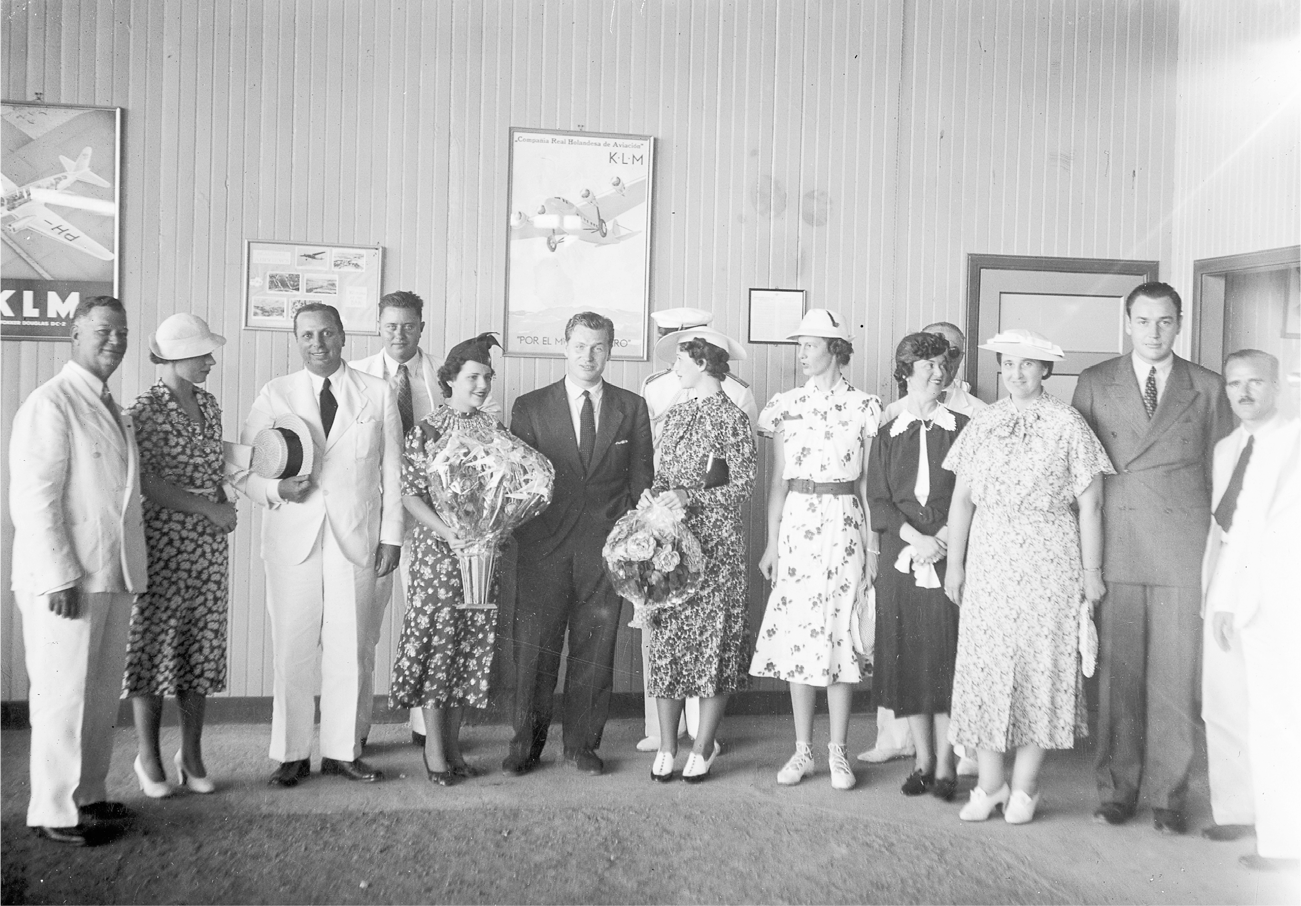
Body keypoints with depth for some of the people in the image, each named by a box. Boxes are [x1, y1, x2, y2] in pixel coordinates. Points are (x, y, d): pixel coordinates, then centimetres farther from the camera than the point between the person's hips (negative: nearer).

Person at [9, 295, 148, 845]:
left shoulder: (111, 409, 17)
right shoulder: (50, 404, -11)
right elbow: (33, 498, -17)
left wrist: (136, 568, 13)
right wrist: (60, 578, -20)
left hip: (112, 576, 9)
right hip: (66, 580, -9)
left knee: (101, 691, 14)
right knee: (64, 694, -1)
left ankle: (88, 795, 26)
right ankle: (55, 811, 10)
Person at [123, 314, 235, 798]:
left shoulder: (208, 404, 11)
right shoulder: (148, 408, -9)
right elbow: (147, 481, -15)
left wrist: (227, 508, 0)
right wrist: (209, 508, -16)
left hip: (209, 541, 6)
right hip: (163, 540, -6)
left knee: (203, 643, 8)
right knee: (155, 643, 3)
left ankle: (191, 754, 20)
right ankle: (148, 757, 16)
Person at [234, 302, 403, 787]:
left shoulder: (378, 395, 7)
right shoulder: (275, 395, 7)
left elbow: (392, 471, 8)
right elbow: (243, 468, 7)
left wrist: (391, 535, 3)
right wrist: (275, 489, -13)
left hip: (356, 538, 0)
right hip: (293, 538, 0)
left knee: (348, 647, 4)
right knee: (291, 650, 2)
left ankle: (341, 750, 16)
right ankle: (291, 755, 13)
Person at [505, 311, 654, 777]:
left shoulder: (632, 408, 10)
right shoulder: (529, 407, 7)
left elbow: (642, 477, 10)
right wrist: (525, 533, -3)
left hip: (606, 544, 1)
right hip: (545, 545, -1)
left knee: (595, 646, 5)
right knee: (535, 646, 0)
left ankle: (582, 744, 16)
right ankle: (526, 744, 12)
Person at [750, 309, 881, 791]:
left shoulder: (863, 407, 2)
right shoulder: (784, 406, 7)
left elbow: (868, 482, 3)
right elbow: (778, 480, 8)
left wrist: (873, 545, 0)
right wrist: (772, 541, 3)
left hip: (845, 524, -2)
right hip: (796, 522, 2)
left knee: (841, 634, 0)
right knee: (796, 636, 3)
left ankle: (838, 751, 10)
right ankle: (803, 749, 13)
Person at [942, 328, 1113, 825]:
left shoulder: (1067, 425, -1)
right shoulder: (983, 424, 8)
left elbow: (1089, 505, -1)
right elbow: (962, 499, 10)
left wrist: (1091, 572, -3)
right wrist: (955, 563, 7)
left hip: (1049, 560, -3)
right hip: (988, 557, 3)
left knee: (1040, 665, 1)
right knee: (984, 664, 2)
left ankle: (1024, 788, 12)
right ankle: (989, 784, 13)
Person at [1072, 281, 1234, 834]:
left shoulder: (1207, 388, 8)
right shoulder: (1093, 384, 8)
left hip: (1183, 549, 0)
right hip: (1115, 545, 0)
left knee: (1175, 676, 2)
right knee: (1116, 674, 3)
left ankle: (1167, 795, 12)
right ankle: (1116, 790, 13)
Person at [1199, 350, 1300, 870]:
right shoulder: (1225, 448, 15)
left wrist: (1236, 597, -15)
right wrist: (1214, 592, 7)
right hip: (1226, 589, 7)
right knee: (1221, 710, 12)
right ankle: (1237, 812, 25)